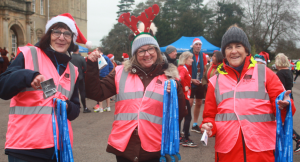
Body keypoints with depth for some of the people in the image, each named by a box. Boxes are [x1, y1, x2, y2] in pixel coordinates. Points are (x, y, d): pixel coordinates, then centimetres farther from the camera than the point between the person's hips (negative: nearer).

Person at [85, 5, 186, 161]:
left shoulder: (168, 76, 2)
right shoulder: (121, 73, 5)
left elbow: (180, 114, 0)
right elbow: (96, 93, 3)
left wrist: (176, 92, -17)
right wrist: (92, 66, -5)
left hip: (154, 149, -1)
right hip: (123, 145, 1)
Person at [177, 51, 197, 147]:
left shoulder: (182, 68, 13)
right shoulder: (183, 69, -16)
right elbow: (180, 78, -35)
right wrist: (184, 87, -29)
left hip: (183, 96, 10)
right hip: (184, 96, -10)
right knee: (188, 117, -5)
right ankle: (186, 140, 0)